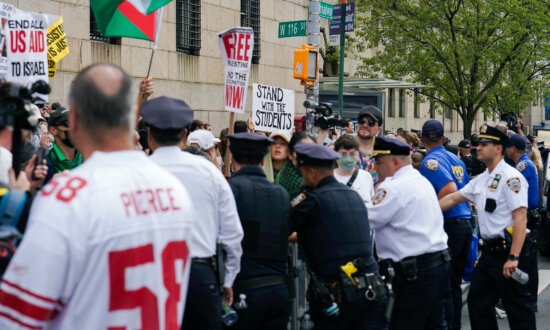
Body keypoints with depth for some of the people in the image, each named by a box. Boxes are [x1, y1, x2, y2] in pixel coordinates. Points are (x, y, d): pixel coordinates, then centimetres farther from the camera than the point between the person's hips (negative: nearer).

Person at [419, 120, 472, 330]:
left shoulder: (431, 161, -10)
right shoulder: (456, 159, 16)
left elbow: (449, 189, -24)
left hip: (448, 225, -8)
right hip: (466, 222, 8)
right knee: (454, 284, 15)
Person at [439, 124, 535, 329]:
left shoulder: (511, 177, -14)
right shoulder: (481, 180, 14)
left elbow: (520, 219, -20)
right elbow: (452, 199, 23)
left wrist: (513, 258, -25)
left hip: (506, 252, -9)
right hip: (489, 251, 9)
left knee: (517, 309, -3)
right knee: (477, 303, 15)